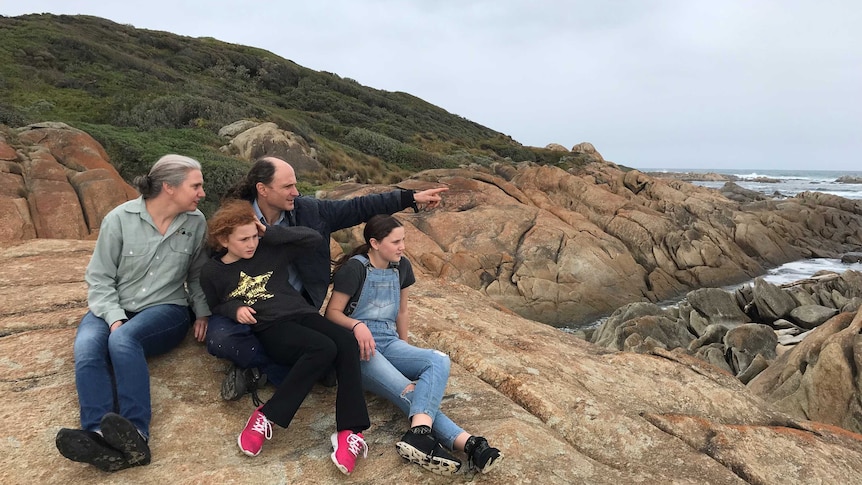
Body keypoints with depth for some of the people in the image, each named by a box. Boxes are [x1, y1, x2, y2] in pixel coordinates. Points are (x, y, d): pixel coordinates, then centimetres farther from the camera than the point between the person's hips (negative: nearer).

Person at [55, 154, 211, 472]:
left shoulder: (196, 223, -1)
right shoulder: (120, 218, -7)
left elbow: (197, 274, 12)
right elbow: (99, 277, -4)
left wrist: (203, 312, -2)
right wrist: (114, 318, -19)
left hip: (166, 309, -1)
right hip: (114, 307, 1)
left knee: (124, 340, -33)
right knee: (86, 346, -31)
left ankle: (136, 435, -43)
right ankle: (99, 438, -45)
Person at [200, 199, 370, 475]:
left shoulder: (270, 250, 9)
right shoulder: (212, 273, 6)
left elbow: (314, 238, 8)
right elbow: (215, 308, 18)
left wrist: (270, 232, 2)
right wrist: (235, 309, -5)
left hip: (302, 314, 4)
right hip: (270, 329, -3)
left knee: (347, 344, -29)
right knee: (323, 348, -35)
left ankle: (350, 432, -31)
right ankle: (265, 417, -25)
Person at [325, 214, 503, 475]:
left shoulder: (401, 266, 10)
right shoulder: (355, 267, -8)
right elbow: (332, 312, -8)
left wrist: (404, 347, 21)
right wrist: (357, 325, -26)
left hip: (388, 343, 6)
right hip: (358, 347, -6)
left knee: (440, 360, -24)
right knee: (409, 392, -28)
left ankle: (419, 433, -44)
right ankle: (467, 443, -38)